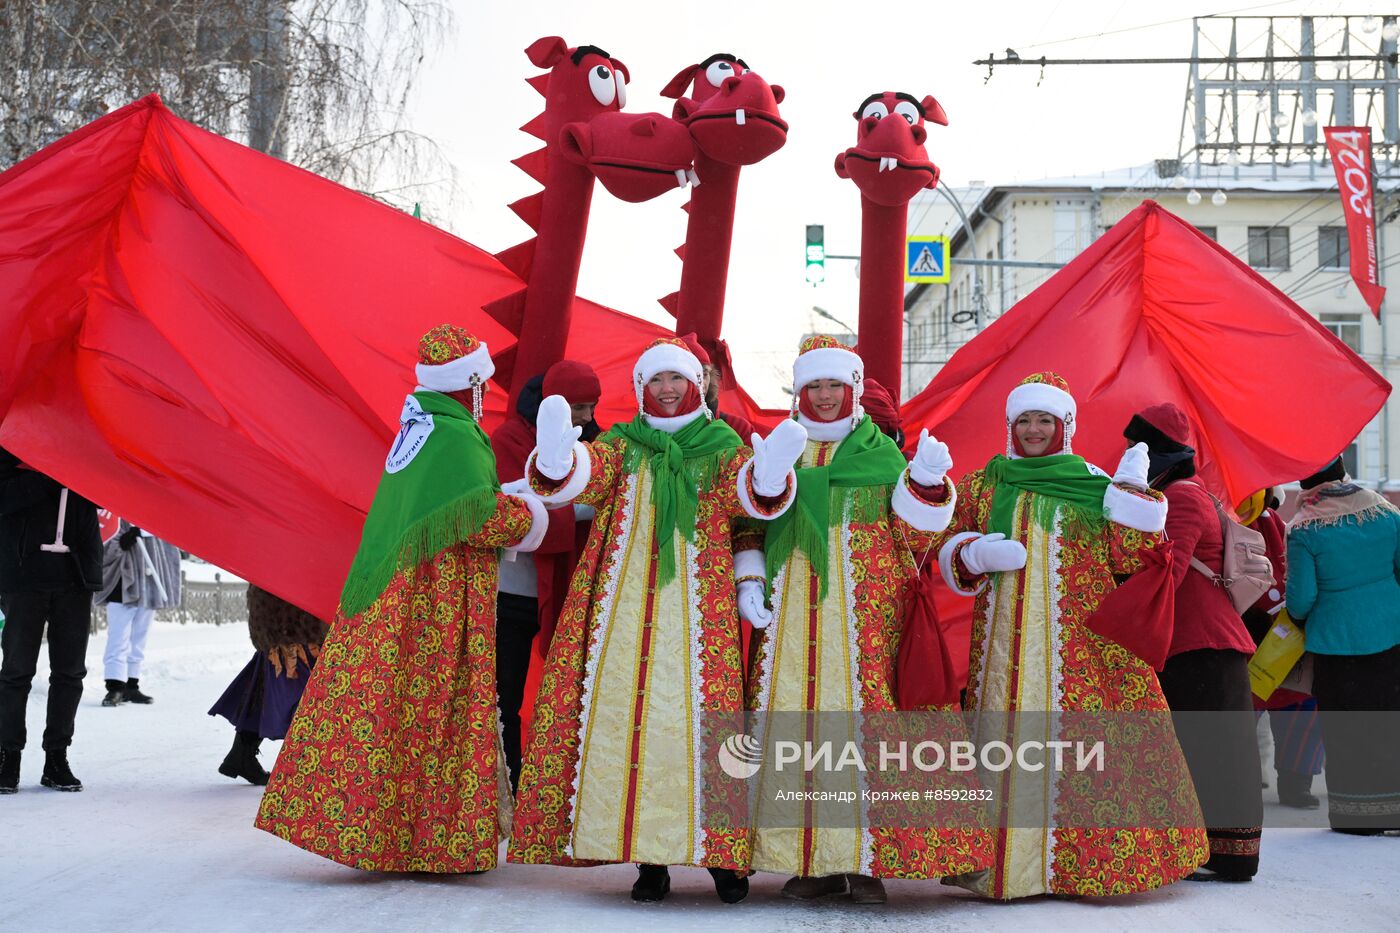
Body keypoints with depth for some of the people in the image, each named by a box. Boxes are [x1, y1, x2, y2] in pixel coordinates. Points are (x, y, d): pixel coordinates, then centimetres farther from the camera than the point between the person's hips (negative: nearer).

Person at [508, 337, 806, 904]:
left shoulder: (721, 450, 11)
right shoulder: (622, 447, 14)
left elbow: (749, 498, -7)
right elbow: (577, 478, -4)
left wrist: (768, 472, -30)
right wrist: (558, 452, -28)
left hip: (696, 608, -1)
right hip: (623, 606, 2)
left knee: (699, 717, -8)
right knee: (627, 713, -4)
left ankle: (720, 851, -2)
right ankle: (648, 856, 1)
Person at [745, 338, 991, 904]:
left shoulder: (882, 454, 9)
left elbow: (912, 541, 4)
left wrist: (924, 487, -12)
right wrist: (749, 578, 2)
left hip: (863, 616, -2)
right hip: (791, 614, 2)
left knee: (864, 715, -9)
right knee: (793, 721, -3)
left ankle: (866, 861, -3)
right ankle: (813, 862, 4)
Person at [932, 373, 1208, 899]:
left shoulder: (1093, 485, 9)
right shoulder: (983, 486, 14)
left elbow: (1128, 559, 2)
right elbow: (947, 550, 13)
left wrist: (1131, 493, -8)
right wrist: (976, 555, -8)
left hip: (1080, 645, -1)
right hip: (1003, 643, 2)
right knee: (1002, 738, -3)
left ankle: (1081, 861, -2)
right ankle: (996, 859, 3)